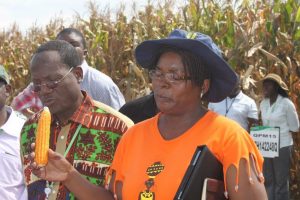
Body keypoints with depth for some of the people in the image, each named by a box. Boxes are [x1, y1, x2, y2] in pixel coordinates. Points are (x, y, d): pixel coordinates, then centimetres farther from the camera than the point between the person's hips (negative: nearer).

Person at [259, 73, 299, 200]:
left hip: (282, 146, -5)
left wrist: (280, 134, -8)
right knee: (268, 181, 10)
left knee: (281, 182, 0)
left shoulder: (286, 104, -9)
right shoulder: (263, 104, 7)